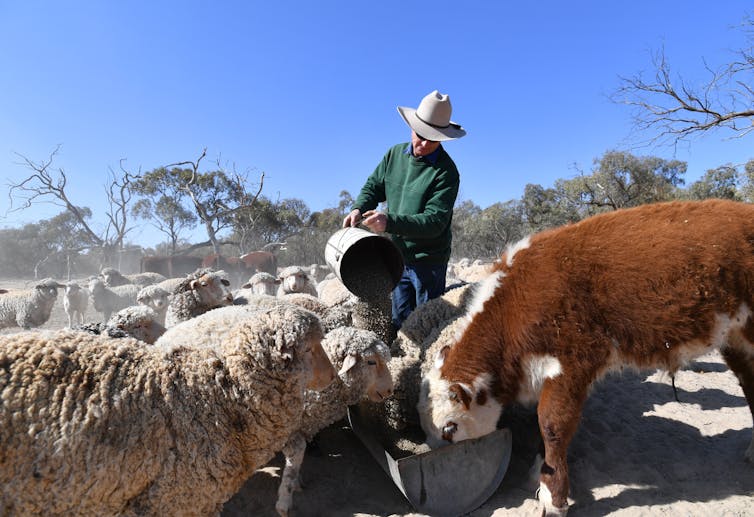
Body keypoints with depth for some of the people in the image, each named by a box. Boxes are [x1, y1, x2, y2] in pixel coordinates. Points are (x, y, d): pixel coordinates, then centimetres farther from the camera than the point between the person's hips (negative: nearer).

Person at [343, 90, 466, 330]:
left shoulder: (446, 172, -17)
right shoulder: (395, 154, 2)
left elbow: (434, 221, -24)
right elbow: (373, 186, 11)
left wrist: (389, 221, -36)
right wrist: (358, 208, -11)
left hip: (429, 260, -5)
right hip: (397, 256, 6)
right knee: (400, 320, 17)